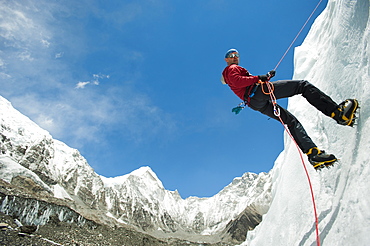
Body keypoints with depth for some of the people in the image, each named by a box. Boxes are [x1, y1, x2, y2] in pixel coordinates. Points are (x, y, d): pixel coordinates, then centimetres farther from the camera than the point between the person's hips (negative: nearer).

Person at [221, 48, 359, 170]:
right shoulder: (232, 69, 10)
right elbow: (238, 81, -12)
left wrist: (266, 77, 25)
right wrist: (258, 78, -11)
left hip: (256, 103, 9)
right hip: (259, 91, -9)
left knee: (291, 121, 6)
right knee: (303, 85, -11)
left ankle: (313, 154, -7)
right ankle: (337, 113, -23)